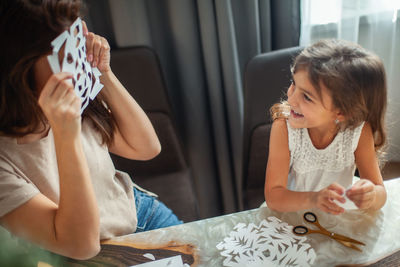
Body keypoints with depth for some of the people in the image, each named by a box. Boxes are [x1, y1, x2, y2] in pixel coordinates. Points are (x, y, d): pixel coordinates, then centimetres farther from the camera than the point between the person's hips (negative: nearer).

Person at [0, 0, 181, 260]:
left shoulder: (78, 101, -11)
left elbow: (146, 148, -1)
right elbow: (81, 244, -28)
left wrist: (104, 75, -13)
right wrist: (66, 134, -37)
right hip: (95, 258, -4)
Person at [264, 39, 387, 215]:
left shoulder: (359, 131, -17)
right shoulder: (283, 128, -21)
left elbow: (380, 194, -10)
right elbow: (273, 196, -21)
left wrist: (371, 196, -34)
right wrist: (313, 200, -40)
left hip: (338, 214, 2)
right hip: (292, 211, -2)